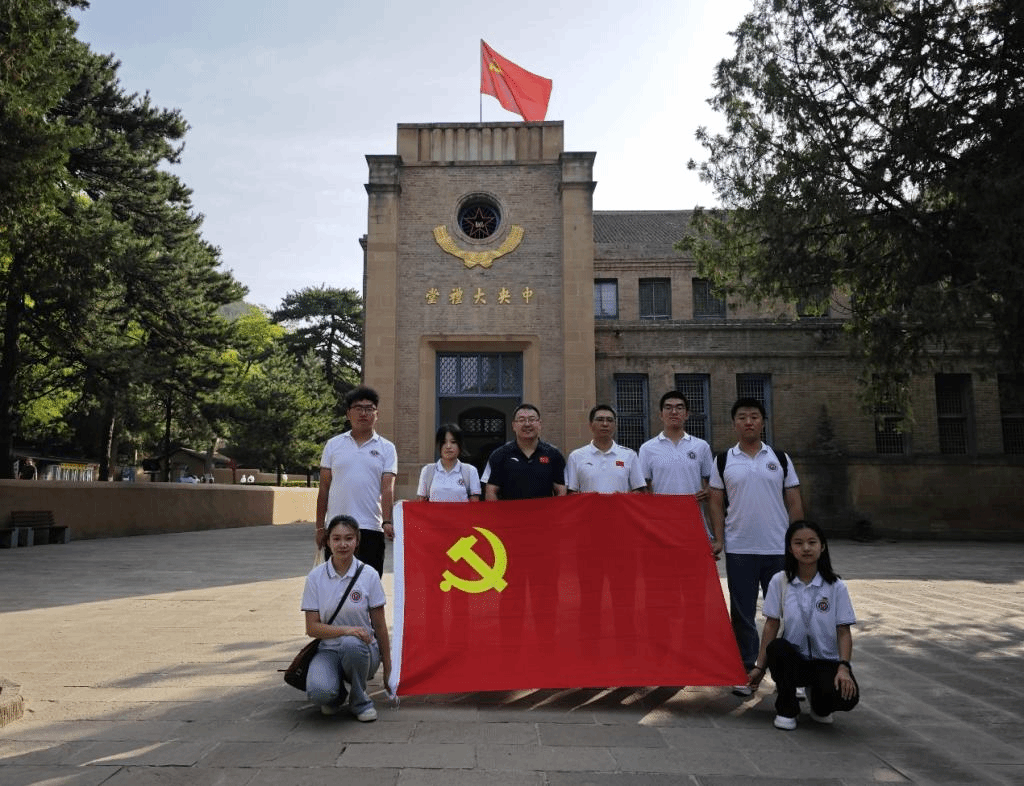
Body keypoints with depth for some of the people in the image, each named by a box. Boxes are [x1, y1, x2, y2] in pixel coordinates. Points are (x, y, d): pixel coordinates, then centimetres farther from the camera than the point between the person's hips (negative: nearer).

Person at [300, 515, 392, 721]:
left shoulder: (369, 576, -5)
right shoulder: (315, 577, -3)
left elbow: (380, 626, 0)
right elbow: (311, 627, -6)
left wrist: (387, 668, 1)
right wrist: (345, 629, -23)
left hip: (363, 649, 0)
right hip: (328, 650, 0)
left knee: (352, 644, -37)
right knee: (318, 692, -32)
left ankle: (359, 700, -7)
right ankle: (336, 694, 8)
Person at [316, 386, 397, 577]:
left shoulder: (386, 449, 4)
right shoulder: (333, 445, 8)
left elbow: (388, 488, -5)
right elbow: (324, 488, 9)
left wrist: (387, 522, -20)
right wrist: (320, 527, 6)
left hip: (371, 529, -1)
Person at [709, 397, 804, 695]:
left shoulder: (780, 459, 5)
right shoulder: (724, 461, 4)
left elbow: (794, 503, 6)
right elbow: (716, 503, 5)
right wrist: (719, 539, -5)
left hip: (779, 549, 1)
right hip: (739, 550, 0)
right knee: (742, 614, 7)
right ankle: (745, 671, 18)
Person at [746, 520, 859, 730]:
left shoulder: (836, 586, -3)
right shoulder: (780, 581, -2)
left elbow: (844, 631, -3)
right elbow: (771, 625, -2)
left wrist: (843, 667, -19)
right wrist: (760, 666, -6)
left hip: (827, 660, 0)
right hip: (793, 658, 0)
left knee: (846, 698, -29)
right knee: (778, 648, -35)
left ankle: (819, 704, 12)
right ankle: (786, 709, -7)